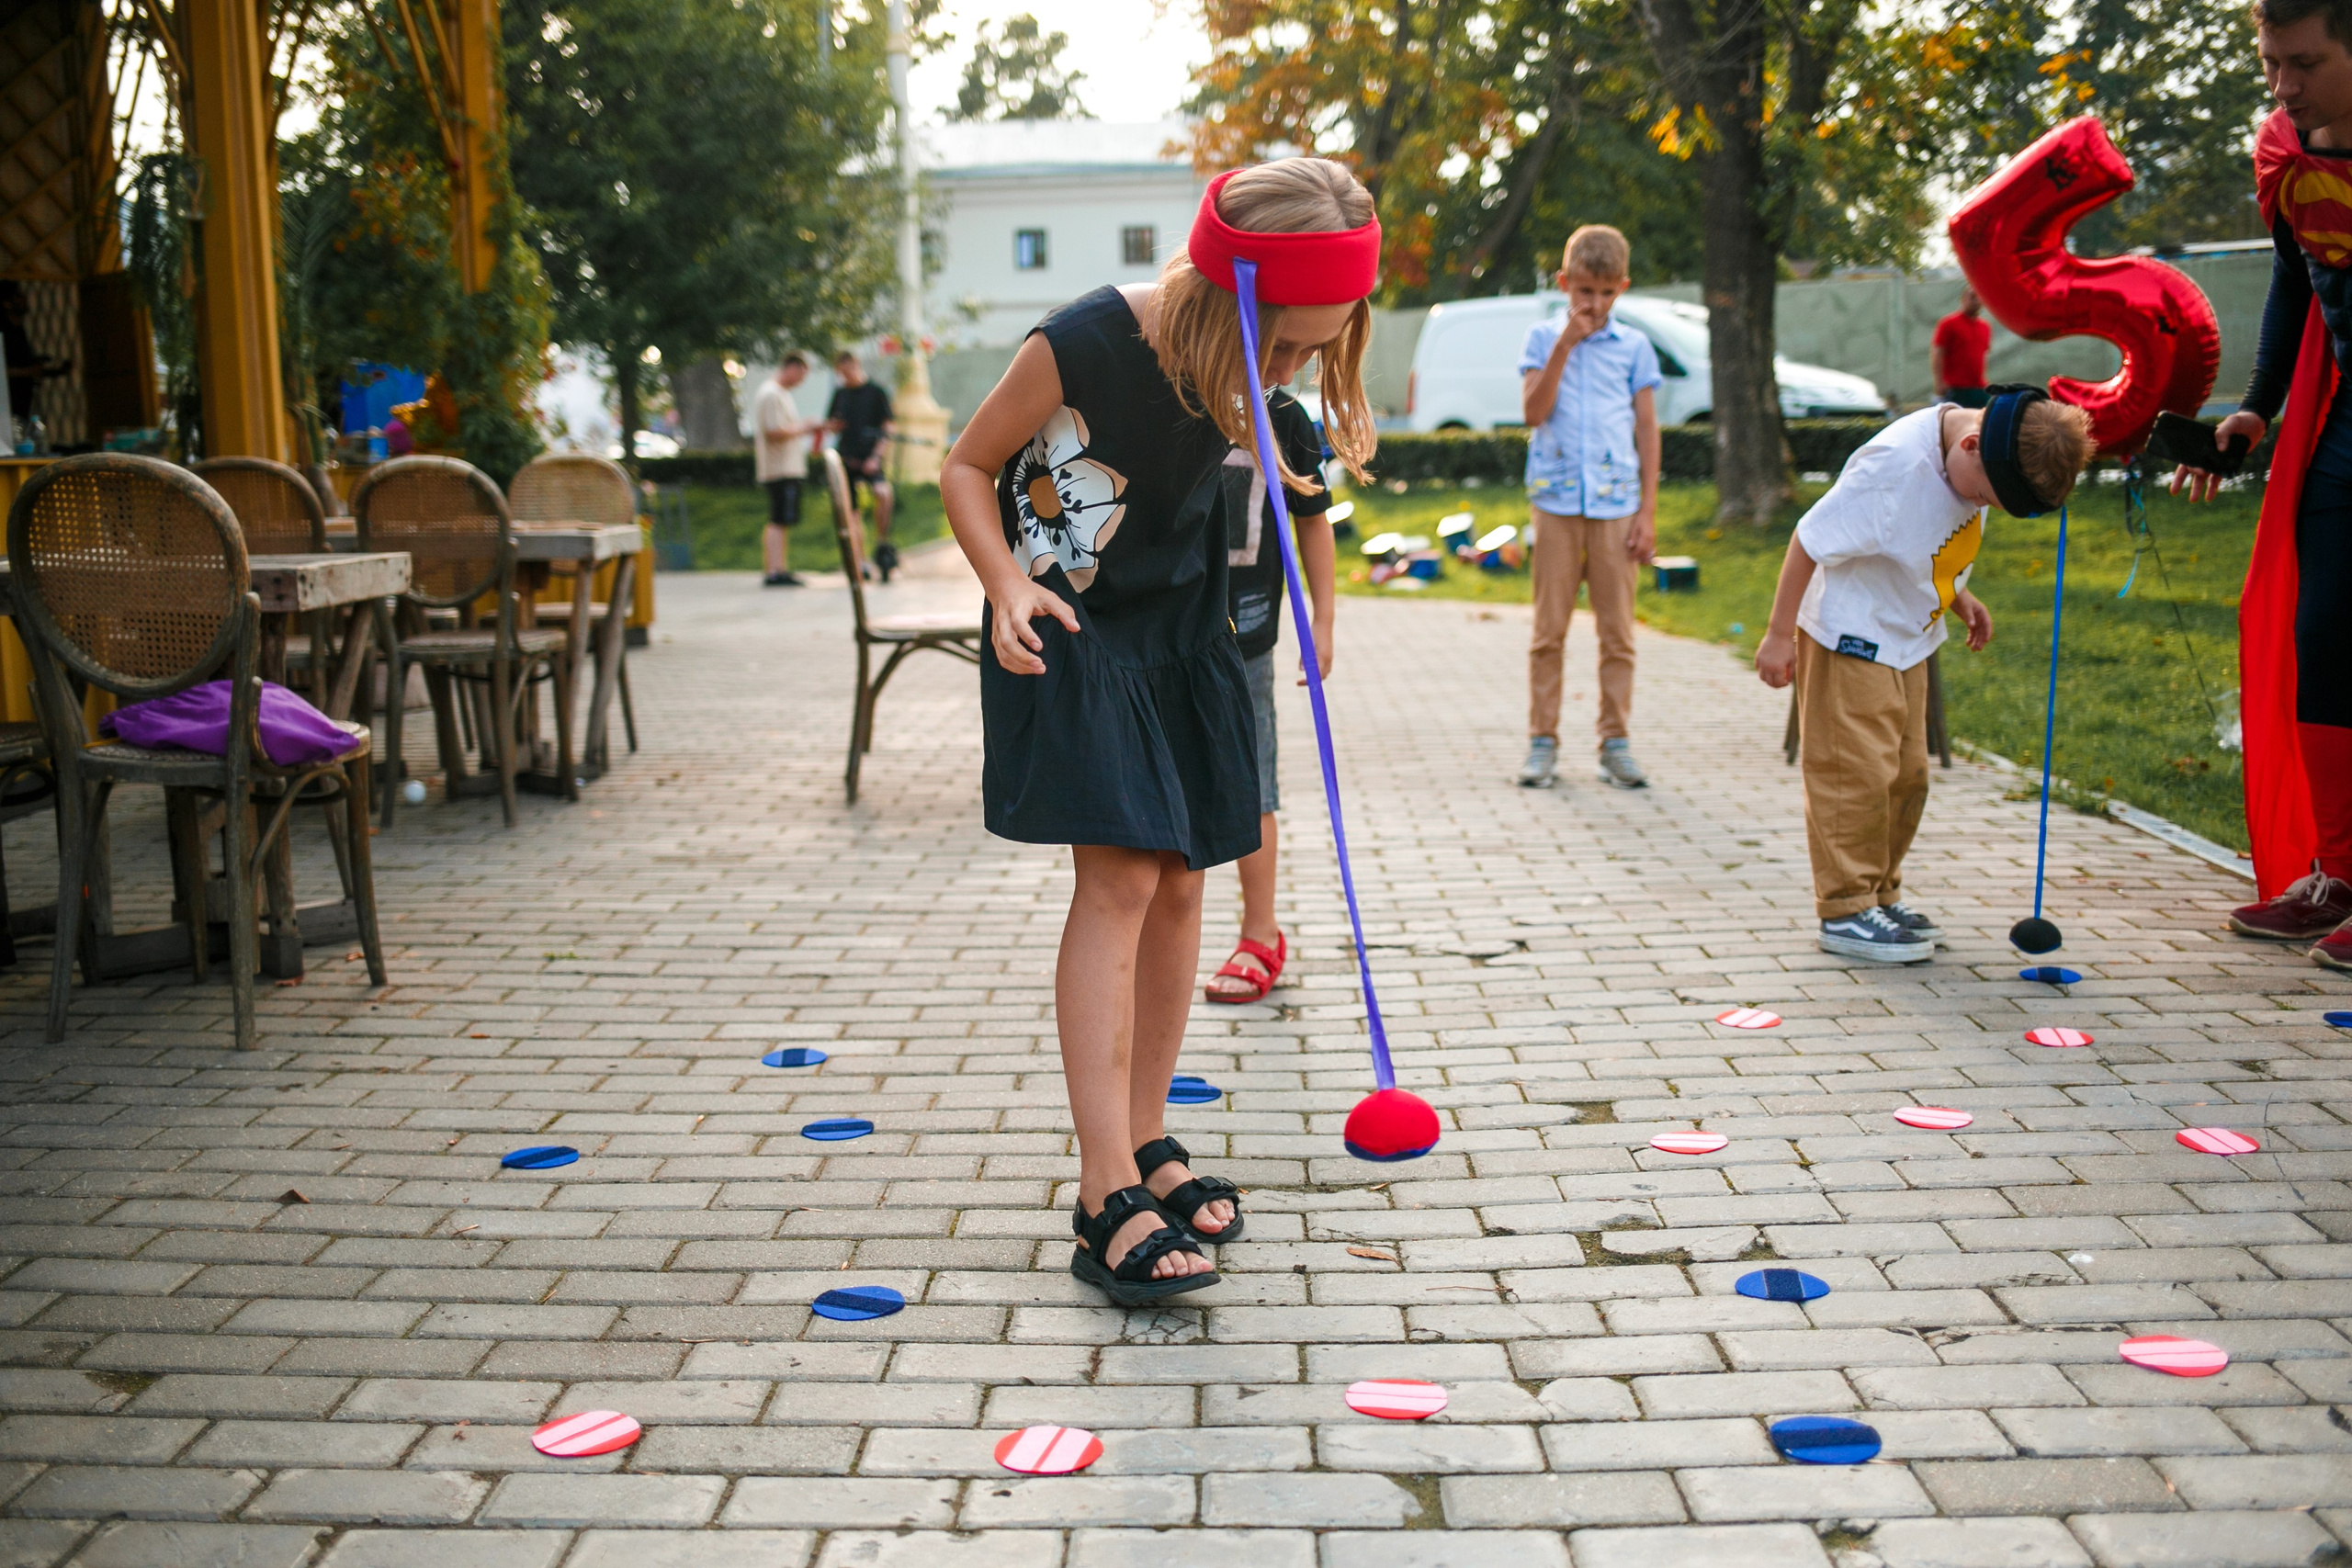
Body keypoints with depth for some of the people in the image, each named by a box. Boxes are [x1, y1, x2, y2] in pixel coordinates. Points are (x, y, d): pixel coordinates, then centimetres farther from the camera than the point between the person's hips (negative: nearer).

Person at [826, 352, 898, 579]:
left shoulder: (876, 393, 0)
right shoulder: (840, 394, 13)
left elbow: (889, 429, -3)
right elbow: (829, 425, 24)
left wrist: (876, 457, -14)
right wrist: (831, 426, -1)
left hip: (868, 460, -5)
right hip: (845, 459, 5)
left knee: (884, 493, -31)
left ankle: (882, 542, -18)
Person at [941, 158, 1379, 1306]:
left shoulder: (1231, 359, -7)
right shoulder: (1079, 347, -24)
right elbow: (967, 467, -11)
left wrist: (1256, 449, -6)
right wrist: (1008, 585, -26)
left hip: (1182, 632, 6)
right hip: (1072, 638, -6)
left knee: (1177, 882, 6)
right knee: (1119, 876, -17)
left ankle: (1147, 1143, 20)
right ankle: (1107, 1199, -16)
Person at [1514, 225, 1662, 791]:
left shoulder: (1634, 347, 8)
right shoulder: (1542, 338, 6)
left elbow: (1647, 430, 8)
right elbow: (1533, 412, -7)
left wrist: (1648, 511, 2)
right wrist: (1564, 346, -13)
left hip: (1616, 505, 1)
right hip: (1556, 503, -1)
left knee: (1618, 632, 3)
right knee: (1549, 629, 2)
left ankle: (1616, 743, 11)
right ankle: (1542, 741, 9)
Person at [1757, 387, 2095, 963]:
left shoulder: (1979, 460, -5)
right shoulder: (1897, 465, -30)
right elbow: (1811, 539, -25)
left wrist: (1958, 598, 6)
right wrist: (1779, 634, -20)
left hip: (1906, 640, 8)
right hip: (1848, 636, -8)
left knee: (1908, 773, 12)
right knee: (1857, 771, -7)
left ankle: (1879, 894, 23)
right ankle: (1845, 910, 0)